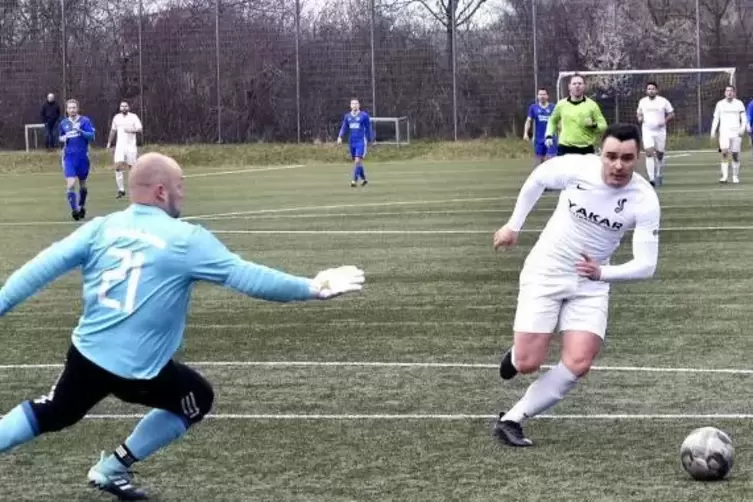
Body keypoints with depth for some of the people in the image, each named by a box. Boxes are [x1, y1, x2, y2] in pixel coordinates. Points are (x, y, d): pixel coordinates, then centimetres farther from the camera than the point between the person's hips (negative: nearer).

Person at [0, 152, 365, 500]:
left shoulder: (103, 226, 1)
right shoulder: (186, 239, -10)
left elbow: (44, 266, -1)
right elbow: (246, 276, -11)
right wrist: (311, 289, -5)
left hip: (86, 353, 5)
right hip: (138, 369, -5)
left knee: (51, 414, 29)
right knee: (198, 400, 22)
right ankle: (113, 468, 23)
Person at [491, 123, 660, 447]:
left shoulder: (645, 200, -19)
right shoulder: (577, 168, -20)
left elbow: (645, 265, -20)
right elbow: (537, 179, 3)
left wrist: (602, 272, -36)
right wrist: (513, 226, 8)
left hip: (591, 285, 1)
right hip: (545, 272, -1)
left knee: (578, 364, -15)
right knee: (528, 364, -9)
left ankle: (512, 420, -1)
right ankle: (516, 356, 30)